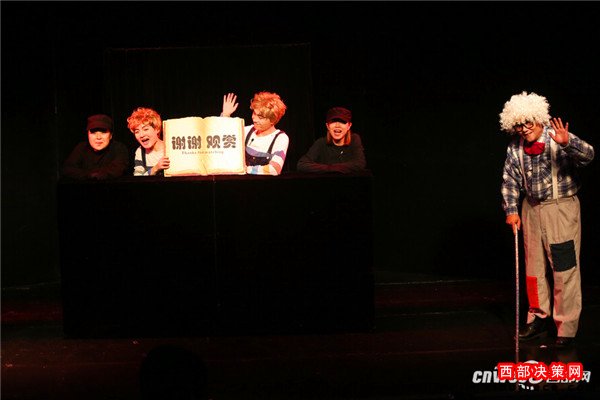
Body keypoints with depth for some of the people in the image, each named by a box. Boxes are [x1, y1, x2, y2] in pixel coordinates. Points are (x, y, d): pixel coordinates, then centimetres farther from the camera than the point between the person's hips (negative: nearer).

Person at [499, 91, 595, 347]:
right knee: (533, 268, 13)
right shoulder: (515, 148, 1)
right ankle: (540, 318, 27)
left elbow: (587, 155, -28)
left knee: (565, 269, -5)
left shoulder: (558, 139, -13)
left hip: (562, 208, -5)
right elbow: (509, 180, 10)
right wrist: (511, 210, 2)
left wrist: (567, 142, -46)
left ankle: (567, 326, 3)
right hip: (531, 209, 5)